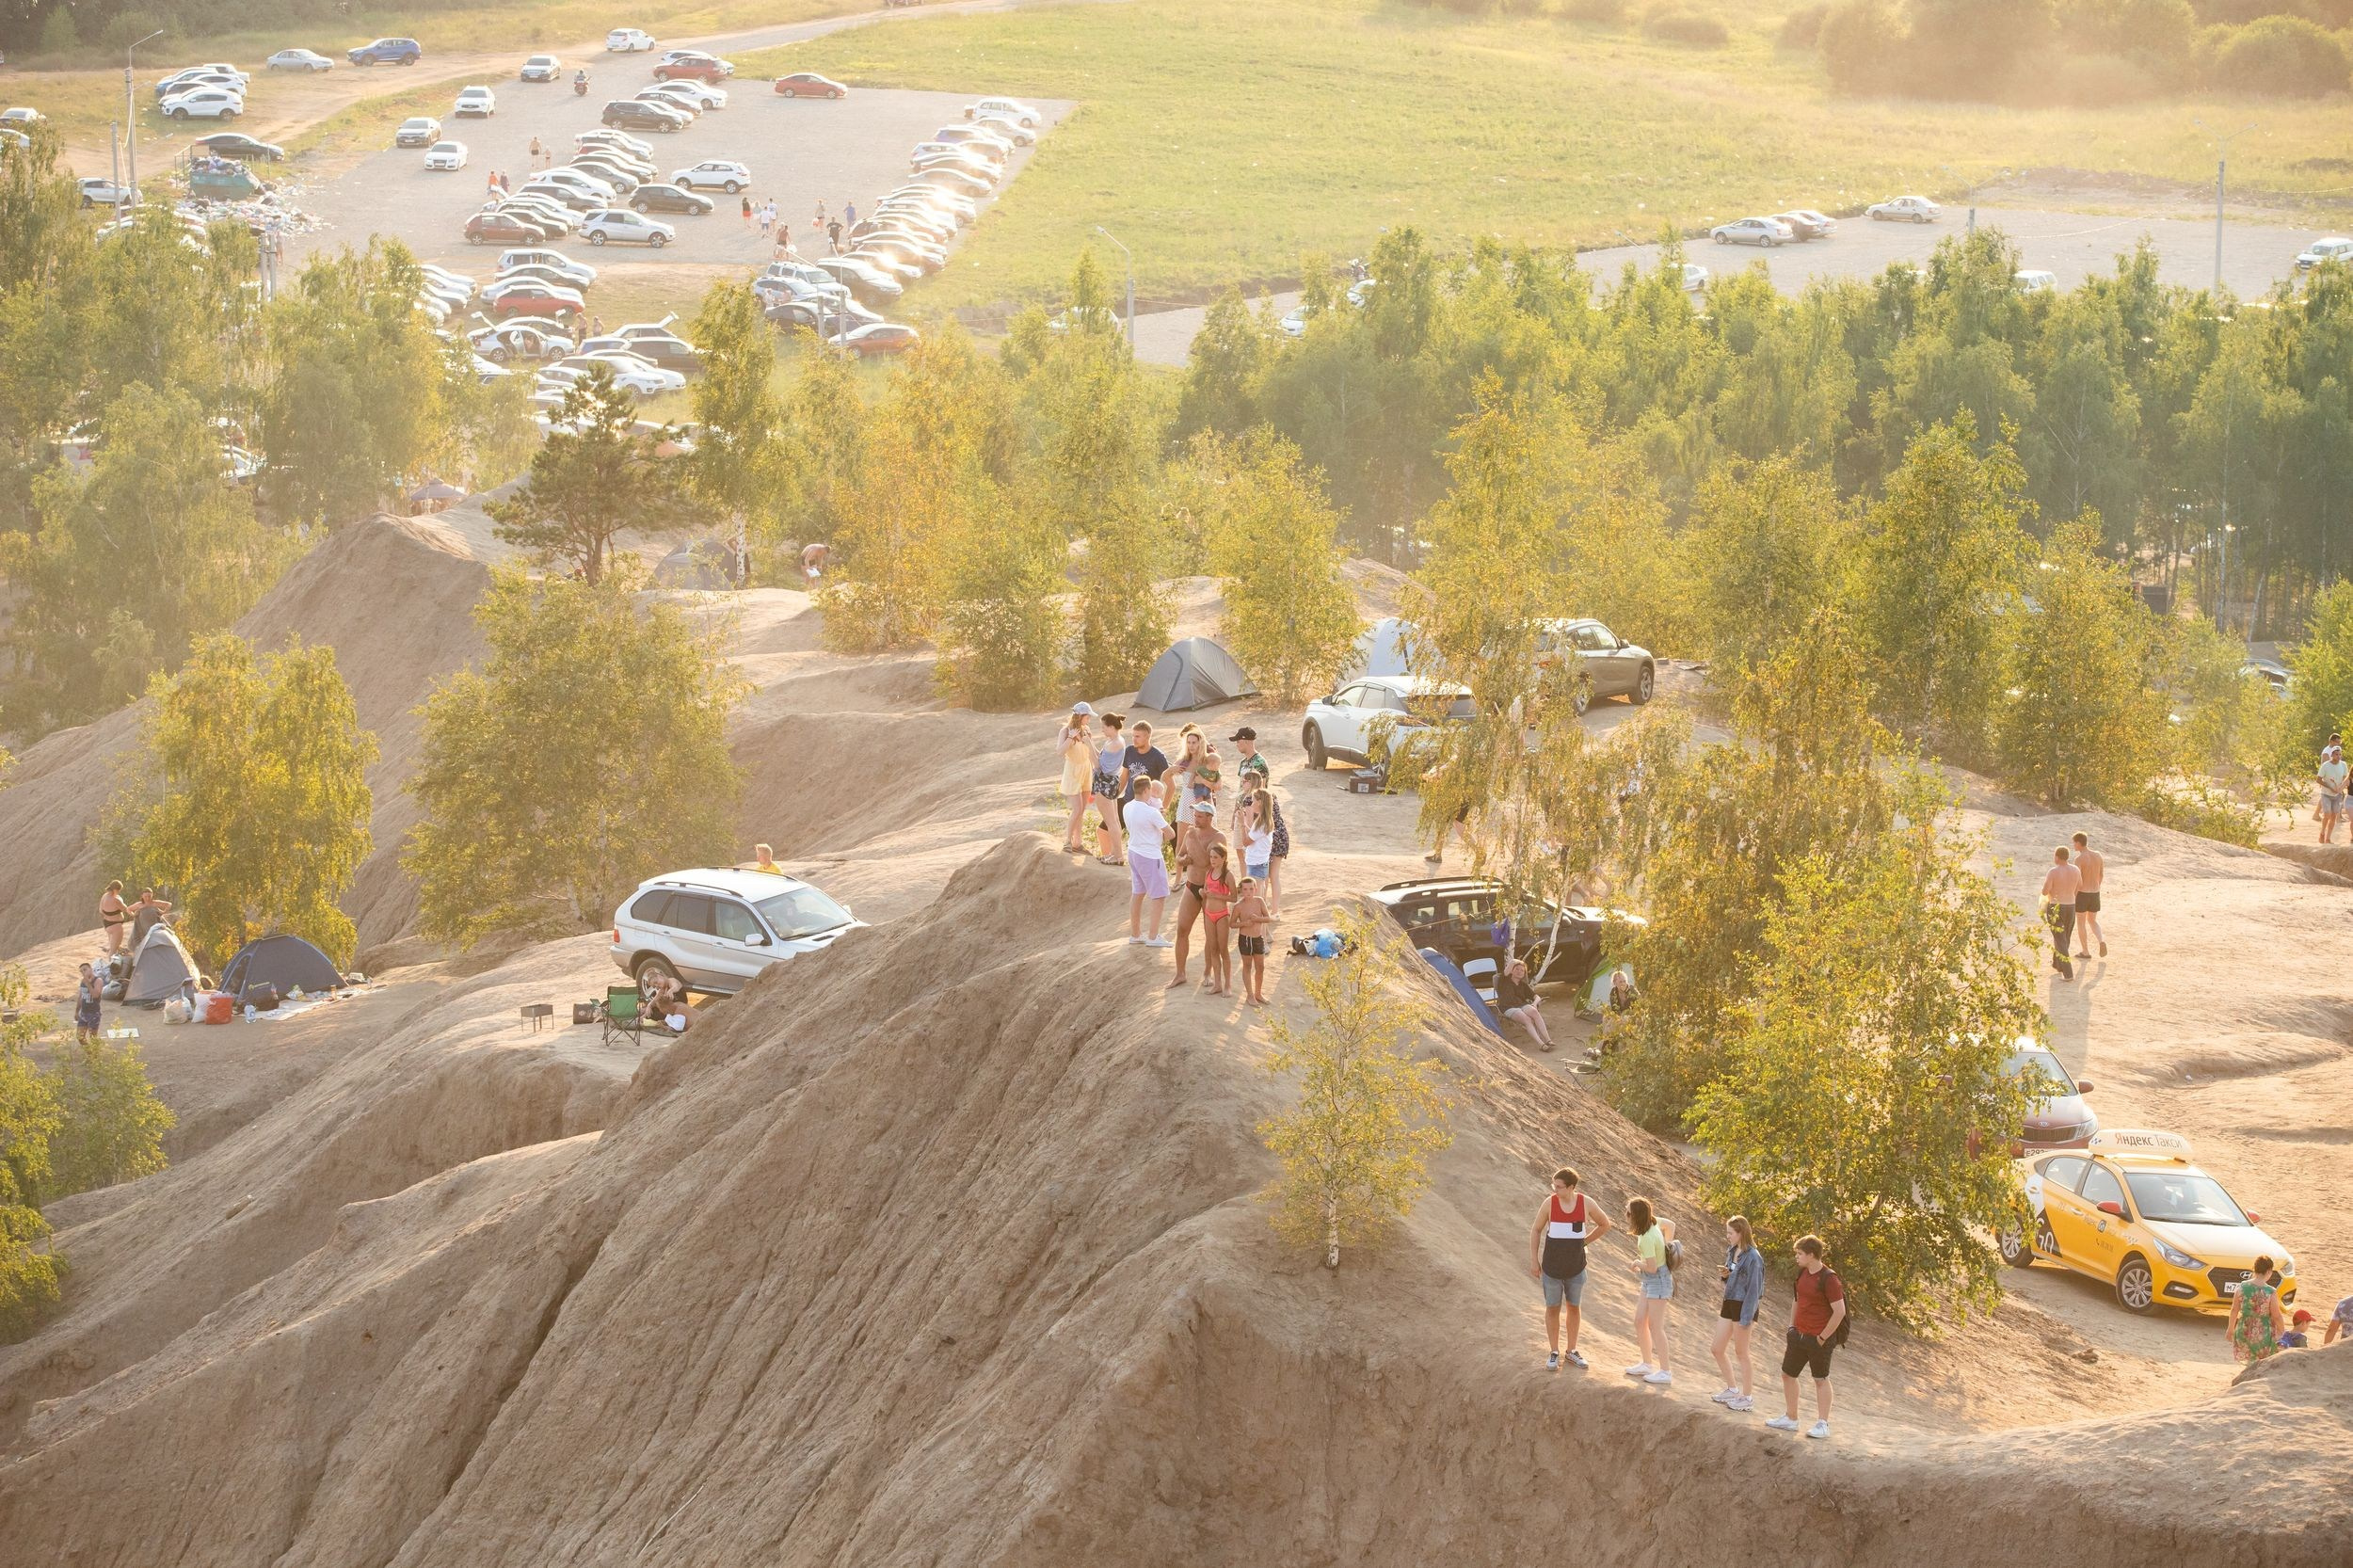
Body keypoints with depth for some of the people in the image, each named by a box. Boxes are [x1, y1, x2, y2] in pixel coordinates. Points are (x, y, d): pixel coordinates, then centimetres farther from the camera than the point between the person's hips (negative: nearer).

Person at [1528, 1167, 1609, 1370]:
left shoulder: (1585, 1203, -11)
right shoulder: (1550, 1203, -13)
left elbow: (1605, 1224, 5)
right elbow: (1536, 1230, -2)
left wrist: (1583, 1243, 1)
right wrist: (1533, 1261, -4)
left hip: (1575, 1267, 1)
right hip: (1552, 1267, -1)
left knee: (1574, 1307, 12)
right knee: (1553, 1308, 7)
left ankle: (1571, 1351, 26)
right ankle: (1554, 1354, 18)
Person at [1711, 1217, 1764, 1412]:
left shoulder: (1752, 1257, -17)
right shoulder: (1732, 1251, 8)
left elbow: (1754, 1287, -17)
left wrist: (1747, 1317, -19)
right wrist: (1725, 1274, -4)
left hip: (1743, 1306, -9)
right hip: (1729, 1303, 9)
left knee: (1741, 1352, 2)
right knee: (1717, 1350, 12)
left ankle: (1747, 1397, 14)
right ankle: (1732, 1389, 27)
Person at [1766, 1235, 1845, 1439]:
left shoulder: (1829, 1279, -18)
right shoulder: (1803, 1274, 6)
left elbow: (1839, 1312, -20)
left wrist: (1822, 1338, -16)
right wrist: (1792, 1327, 15)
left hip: (1818, 1339, -8)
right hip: (1799, 1335, 8)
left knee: (1820, 1379, 2)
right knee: (1787, 1374, 13)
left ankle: (1823, 1424, 10)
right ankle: (1790, 1418, 26)